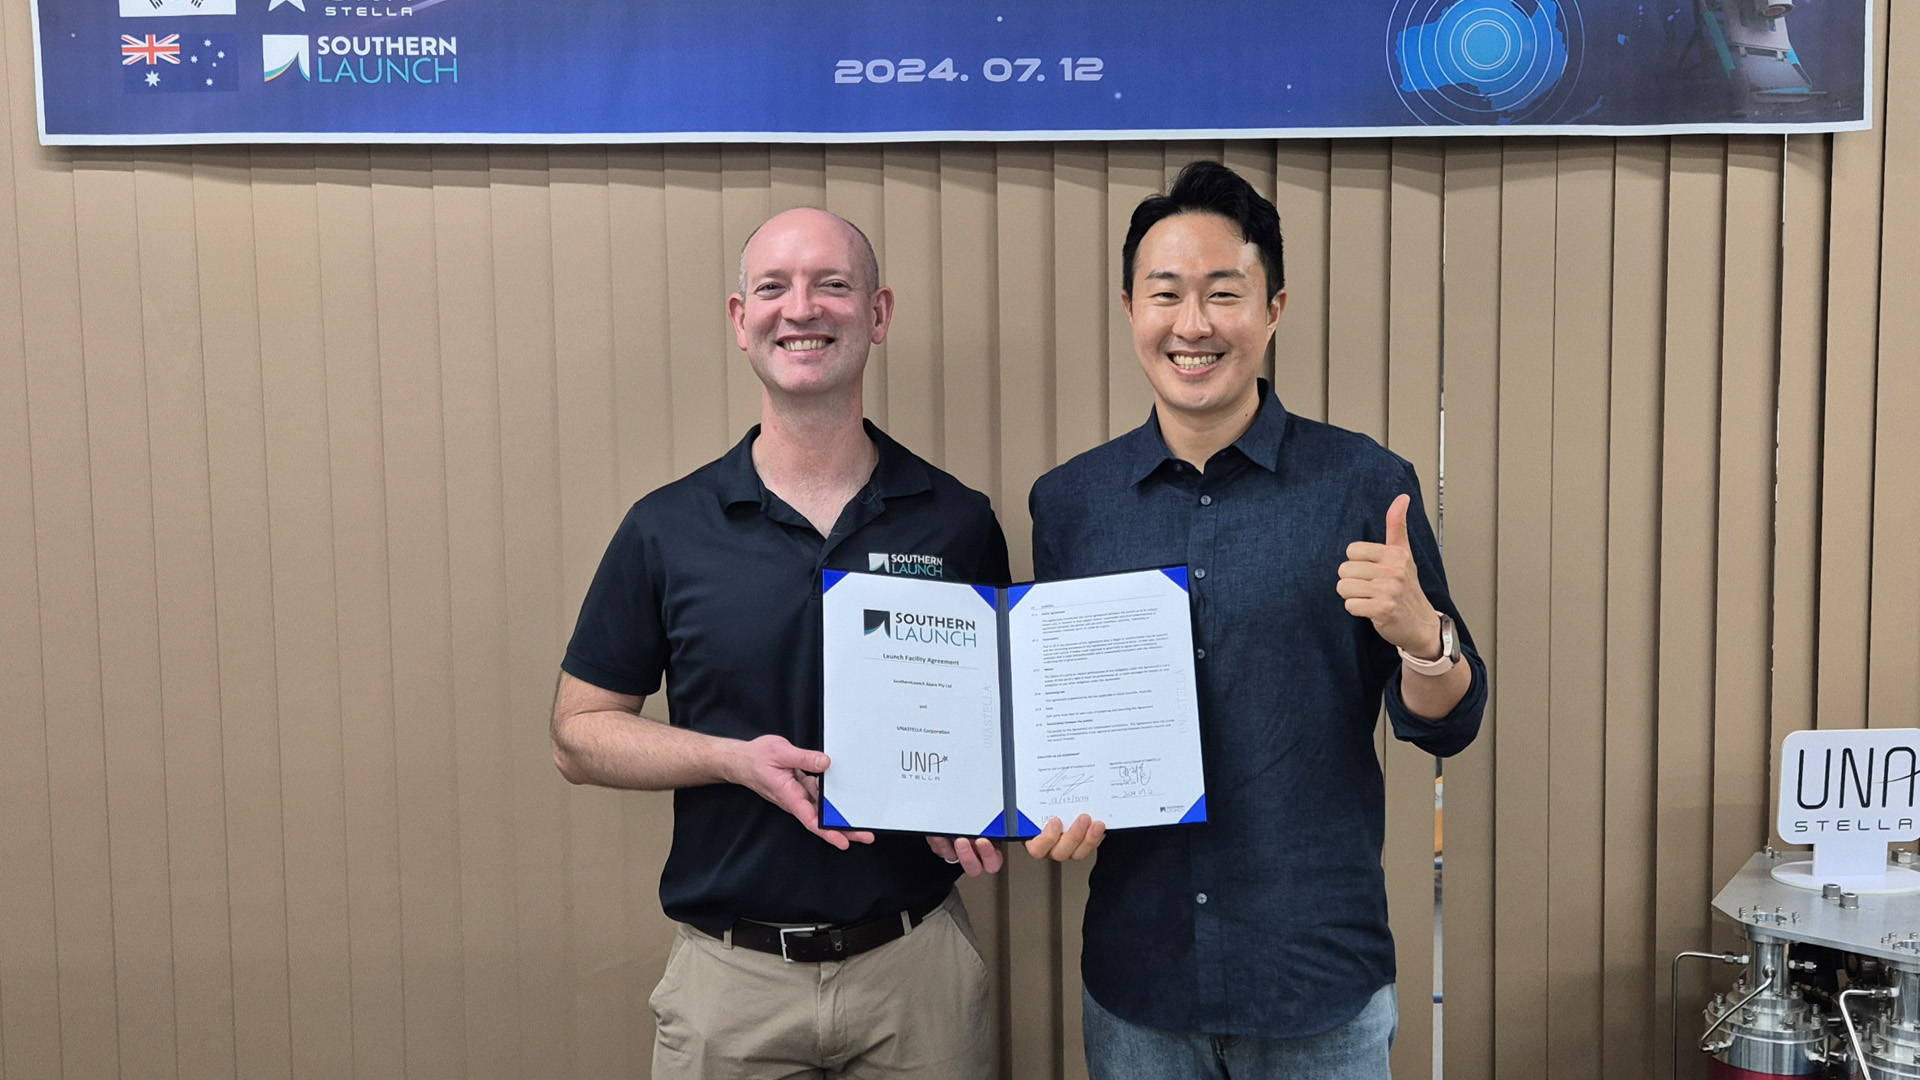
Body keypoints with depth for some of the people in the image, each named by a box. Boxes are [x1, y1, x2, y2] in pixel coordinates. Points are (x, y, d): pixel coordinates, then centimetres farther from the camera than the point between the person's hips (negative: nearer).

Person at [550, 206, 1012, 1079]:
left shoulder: (959, 522, -1)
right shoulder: (665, 530, -3)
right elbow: (579, 733, 2)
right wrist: (735, 759, -14)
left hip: (919, 969, 1)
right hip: (730, 975, 0)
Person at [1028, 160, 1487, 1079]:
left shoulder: (1365, 485, -5)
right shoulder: (1069, 502, 1)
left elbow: (1447, 726, -3)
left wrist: (1418, 633, -22)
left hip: (1322, 976, -1)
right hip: (1134, 972, 2)